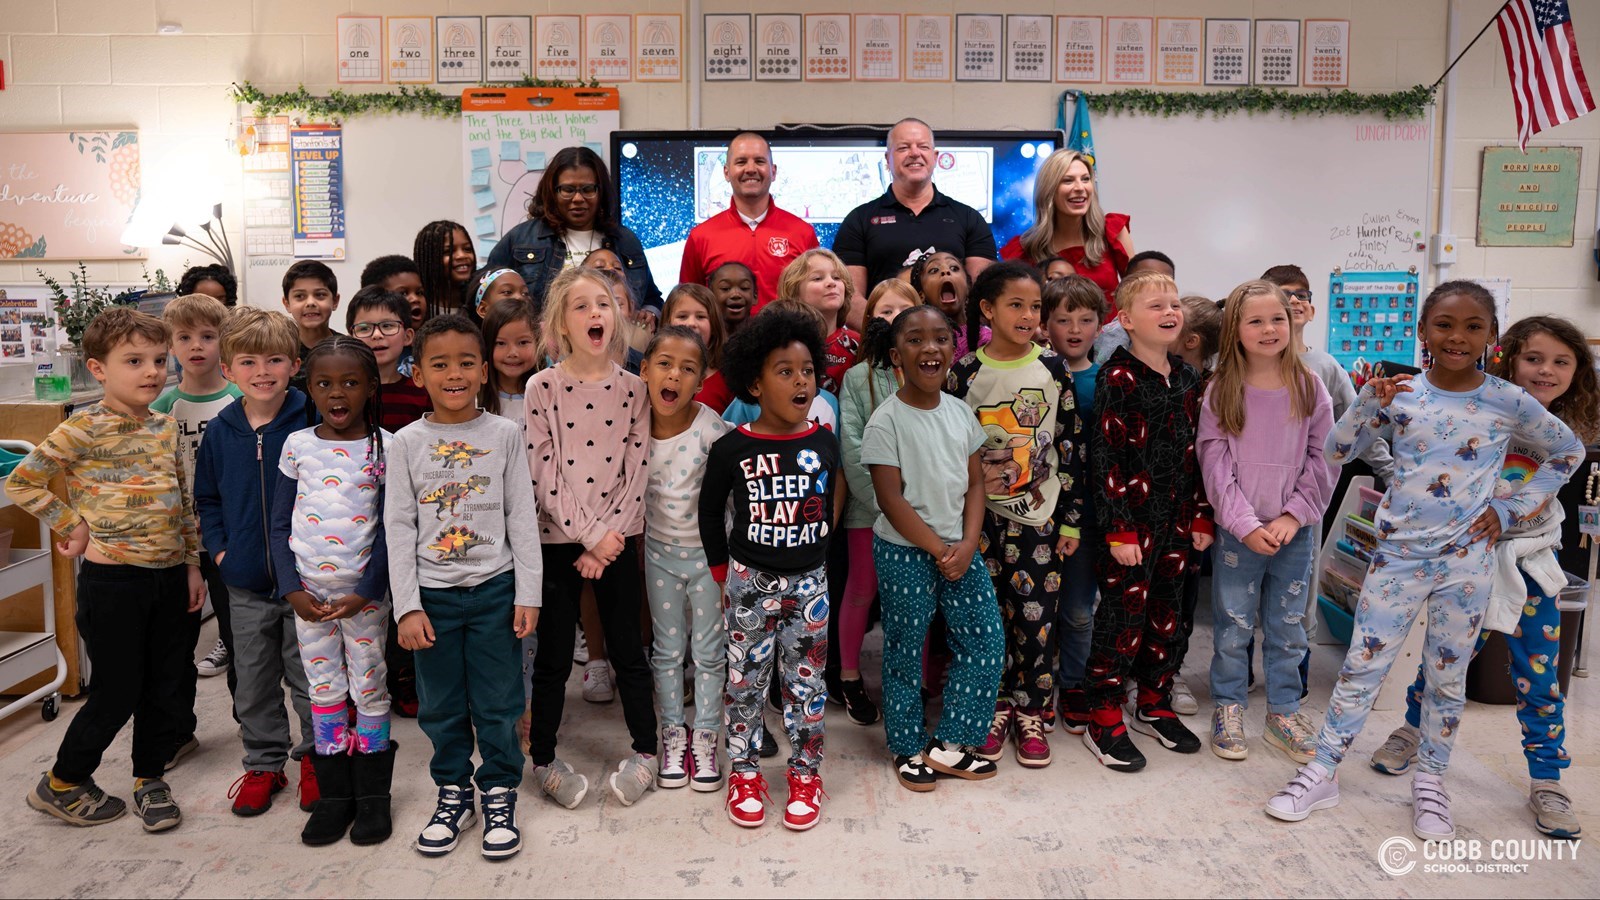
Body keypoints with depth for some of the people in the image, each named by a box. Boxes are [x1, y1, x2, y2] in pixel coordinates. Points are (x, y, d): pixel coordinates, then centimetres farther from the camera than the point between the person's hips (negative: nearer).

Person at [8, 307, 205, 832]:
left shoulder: (167, 426, 7)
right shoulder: (86, 428, -11)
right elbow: (20, 482, -8)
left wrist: (193, 565, 12)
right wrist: (73, 526, -8)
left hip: (169, 574, 6)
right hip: (113, 577, -5)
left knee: (169, 686, 11)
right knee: (117, 692, 3)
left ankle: (150, 778, 30)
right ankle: (61, 784, 25)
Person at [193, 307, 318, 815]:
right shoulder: (220, 431, 0)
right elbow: (206, 499, 12)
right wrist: (219, 549, 1)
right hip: (245, 584, 4)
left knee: (309, 678, 10)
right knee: (253, 682, 15)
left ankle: (315, 758, 29)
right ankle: (263, 764, 32)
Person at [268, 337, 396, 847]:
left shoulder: (386, 447, -7)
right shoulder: (297, 445, 1)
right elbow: (280, 526, 5)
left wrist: (364, 592, -13)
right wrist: (292, 590, -5)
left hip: (364, 593, -2)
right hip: (309, 594, 3)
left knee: (369, 690, 7)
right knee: (324, 691, 11)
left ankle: (372, 793, 21)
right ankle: (334, 794, 23)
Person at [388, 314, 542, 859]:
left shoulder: (505, 436, -2)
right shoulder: (407, 442, -1)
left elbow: (521, 518, 0)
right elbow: (399, 527, 0)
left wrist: (528, 594, -4)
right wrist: (407, 606, -5)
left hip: (494, 589, -1)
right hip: (432, 594, 1)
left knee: (497, 703, 6)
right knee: (441, 706, 11)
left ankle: (499, 796, 24)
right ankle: (454, 795, 30)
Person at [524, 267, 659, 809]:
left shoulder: (631, 388, 1)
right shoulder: (542, 388, -5)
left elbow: (636, 471, -2)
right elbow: (544, 474, -10)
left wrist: (610, 537, -9)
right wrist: (590, 534, -13)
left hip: (616, 540, 2)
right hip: (558, 539, -1)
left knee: (627, 648, 10)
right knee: (554, 654, 8)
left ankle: (645, 750, 26)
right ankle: (543, 759, 24)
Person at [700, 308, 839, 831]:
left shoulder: (824, 443, -2)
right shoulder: (732, 449, -9)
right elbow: (709, 512, 3)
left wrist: (811, 561, 12)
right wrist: (722, 572, 5)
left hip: (808, 581, 2)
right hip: (749, 581, -1)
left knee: (805, 682, 9)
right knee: (745, 679, 9)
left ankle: (805, 775, 25)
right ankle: (745, 774, 25)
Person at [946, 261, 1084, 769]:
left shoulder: (1053, 370, 0)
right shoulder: (965, 373, -2)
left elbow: (1071, 448, 2)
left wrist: (1071, 519, 1)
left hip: (1039, 518, 0)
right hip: (981, 517, 0)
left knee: (1036, 617, 2)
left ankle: (1031, 713, 19)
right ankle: (996, 708, 24)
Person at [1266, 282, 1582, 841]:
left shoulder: (1509, 402, -2)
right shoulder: (1399, 393, -3)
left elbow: (1568, 451, 12)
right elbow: (1336, 452, -4)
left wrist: (1512, 508, 4)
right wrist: (1370, 402, -18)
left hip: (1466, 562, 0)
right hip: (1399, 554, 0)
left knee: (1448, 676, 12)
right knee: (1362, 666, 2)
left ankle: (1430, 780, 30)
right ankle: (1322, 773, 13)